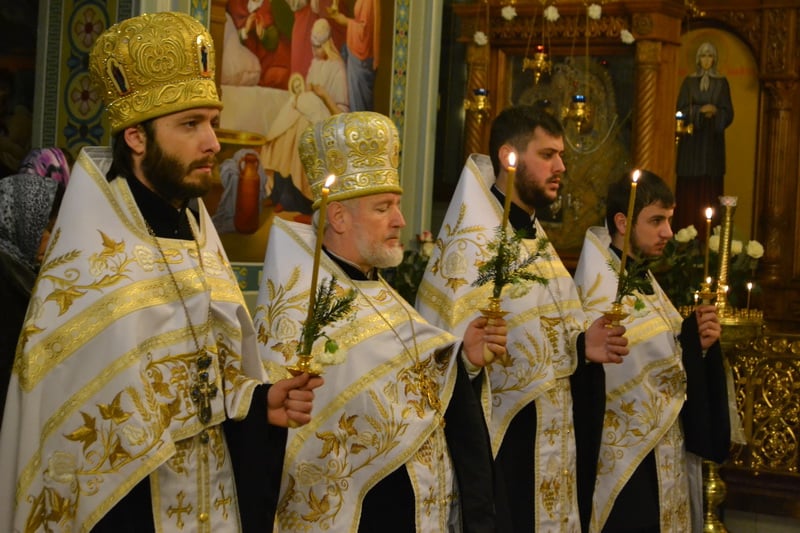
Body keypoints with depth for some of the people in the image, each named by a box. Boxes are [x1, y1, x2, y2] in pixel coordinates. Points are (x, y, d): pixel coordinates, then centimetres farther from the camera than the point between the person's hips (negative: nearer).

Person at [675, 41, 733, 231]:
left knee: (711, 184, -3)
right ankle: (686, 228, -2)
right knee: (689, 185, -4)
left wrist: (715, 112, -16)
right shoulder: (689, 81, 7)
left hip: (713, 139, 0)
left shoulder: (721, 82, 7)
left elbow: (728, 113, 4)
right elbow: (681, 109, 1)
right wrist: (700, 110, -14)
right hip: (692, 139, 0)